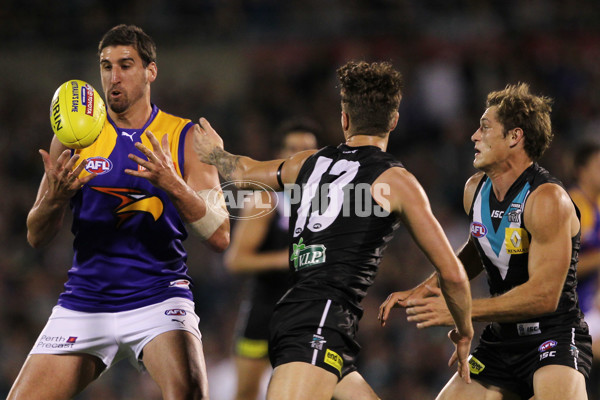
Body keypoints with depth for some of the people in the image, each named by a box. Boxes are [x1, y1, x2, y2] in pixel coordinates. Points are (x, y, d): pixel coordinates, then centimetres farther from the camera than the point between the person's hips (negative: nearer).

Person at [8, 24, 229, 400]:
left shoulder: (185, 138, 1)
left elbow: (220, 236, -6)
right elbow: (36, 236, 6)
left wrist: (173, 184, -22)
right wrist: (54, 198, -17)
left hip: (159, 295, -3)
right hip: (84, 299, 3)